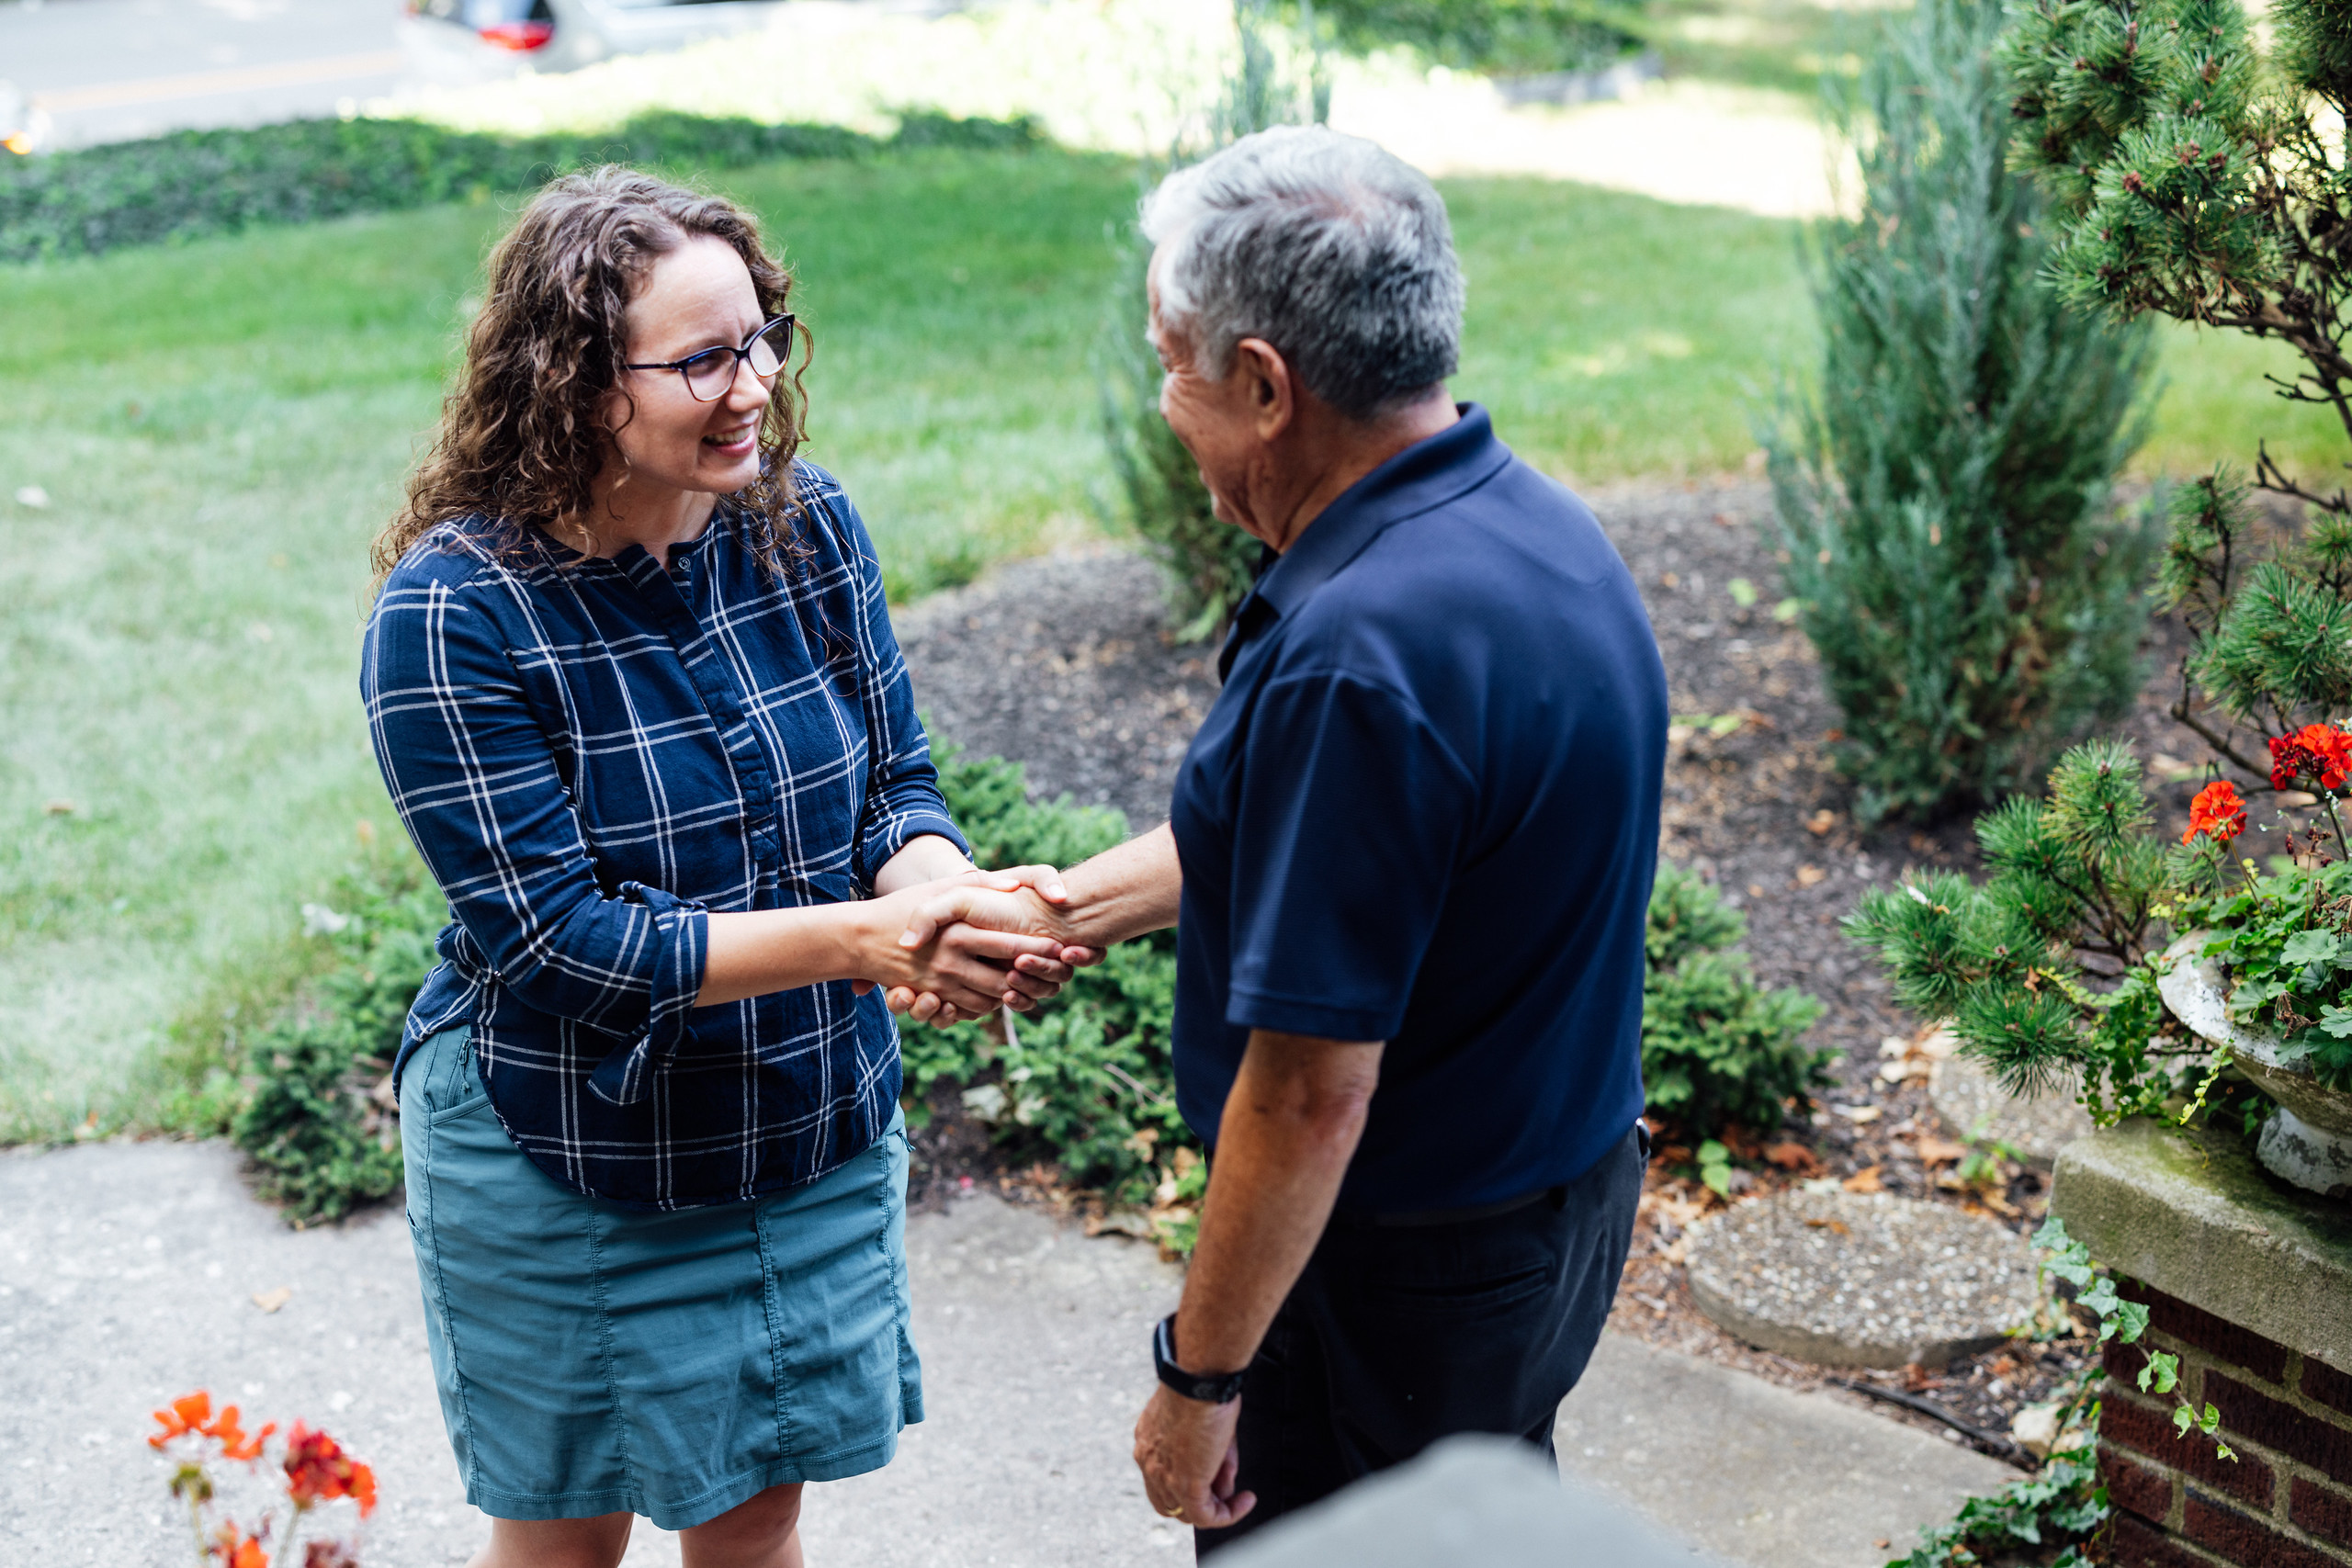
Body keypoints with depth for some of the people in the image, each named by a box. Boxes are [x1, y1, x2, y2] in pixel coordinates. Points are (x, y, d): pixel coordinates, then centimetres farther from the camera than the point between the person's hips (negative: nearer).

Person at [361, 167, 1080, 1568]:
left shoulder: (808, 525, -8)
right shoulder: (454, 612, -23)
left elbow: (895, 790, -3)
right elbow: (556, 939, -24)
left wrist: (956, 894, -27)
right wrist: (858, 937, -33)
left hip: (818, 1137, 4)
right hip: (568, 1174, -4)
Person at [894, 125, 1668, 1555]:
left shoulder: (1356, 656, -32)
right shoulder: (1528, 519, 0)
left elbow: (1313, 1089, -28)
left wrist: (1201, 1374, -17)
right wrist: (1052, 910, 10)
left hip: (1401, 1270, -9)